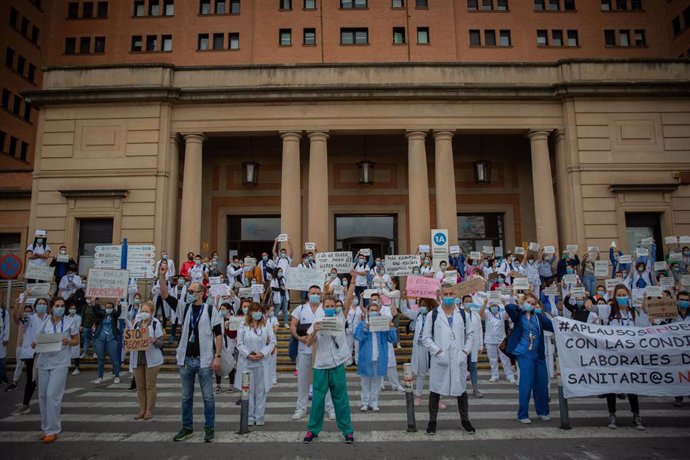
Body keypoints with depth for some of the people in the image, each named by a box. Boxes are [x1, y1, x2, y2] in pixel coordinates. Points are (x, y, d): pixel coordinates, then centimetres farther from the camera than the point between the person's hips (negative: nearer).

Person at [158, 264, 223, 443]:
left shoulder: (211, 310, -5)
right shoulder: (184, 308, 5)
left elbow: (218, 334, -6)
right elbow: (165, 296, -4)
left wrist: (217, 357, -12)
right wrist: (162, 276, -16)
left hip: (204, 361, -4)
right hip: (185, 361, 4)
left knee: (208, 397, 5)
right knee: (186, 397, 15)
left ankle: (209, 428, 17)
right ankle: (187, 428, 28)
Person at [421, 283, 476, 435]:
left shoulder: (462, 314, 8)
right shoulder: (432, 315, -1)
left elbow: (470, 334, 12)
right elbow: (426, 337, -1)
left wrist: (466, 351, 0)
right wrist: (438, 352, -10)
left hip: (459, 360, 2)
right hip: (439, 360, -2)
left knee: (461, 390, 13)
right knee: (435, 390, 6)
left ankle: (465, 420, 29)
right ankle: (432, 421, 21)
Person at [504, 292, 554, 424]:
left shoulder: (538, 316, 7)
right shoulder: (519, 316, -1)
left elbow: (552, 326, -4)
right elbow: (508, 307, -20)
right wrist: (521, 307, -9)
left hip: (539, 354, 4)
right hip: (524, 354, -4)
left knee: (542, 383, 11)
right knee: (526, 384, -5)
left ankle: (543, 411, 32)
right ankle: (522, 415, 8)